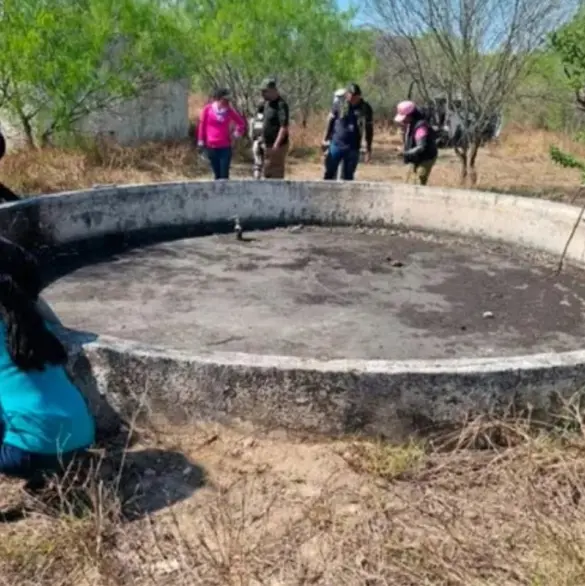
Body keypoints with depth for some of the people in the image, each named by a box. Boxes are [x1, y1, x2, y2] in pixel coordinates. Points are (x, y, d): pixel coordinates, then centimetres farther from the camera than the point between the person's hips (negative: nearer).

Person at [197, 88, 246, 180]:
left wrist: (238, 132, 5)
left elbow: (242, 122, 13)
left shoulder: (229, 110, 0)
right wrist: (201, 140, 5)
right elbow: (202, 125, 5)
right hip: (211, 147, 0)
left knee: (224, 174, -6)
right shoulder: (208, 109, -3)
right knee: (217, 174, 8)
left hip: (225, 147, 0)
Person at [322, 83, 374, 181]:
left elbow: (369, 129, 4)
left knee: (348, 177, 8)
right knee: (330, 174, 3)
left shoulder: (366, 108, -4)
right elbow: (330, 121, 5)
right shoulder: (339, 104, -6)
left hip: (353, 148, 0)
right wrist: (325, 139, 4)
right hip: (336, 144, 0)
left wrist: (368, 149, 4)